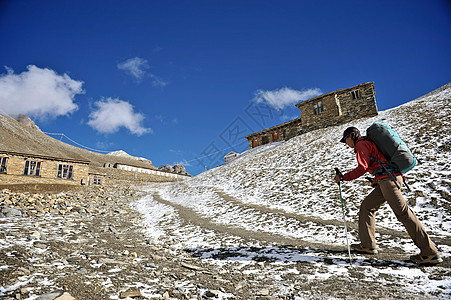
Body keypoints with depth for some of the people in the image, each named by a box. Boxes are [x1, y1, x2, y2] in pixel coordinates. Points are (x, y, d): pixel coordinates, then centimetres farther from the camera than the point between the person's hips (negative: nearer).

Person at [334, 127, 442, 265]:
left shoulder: (361, 145, -3)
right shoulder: (369, 142, 27)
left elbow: (362, 168, -14)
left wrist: (342, 177, -7)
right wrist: (378, 180, 22)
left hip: (387, 179, -10)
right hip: (393, 177, 10)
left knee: (403, 213, -9)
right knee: (367, 206, 11)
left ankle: (431, 253, -5)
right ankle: (368, 245, 14)